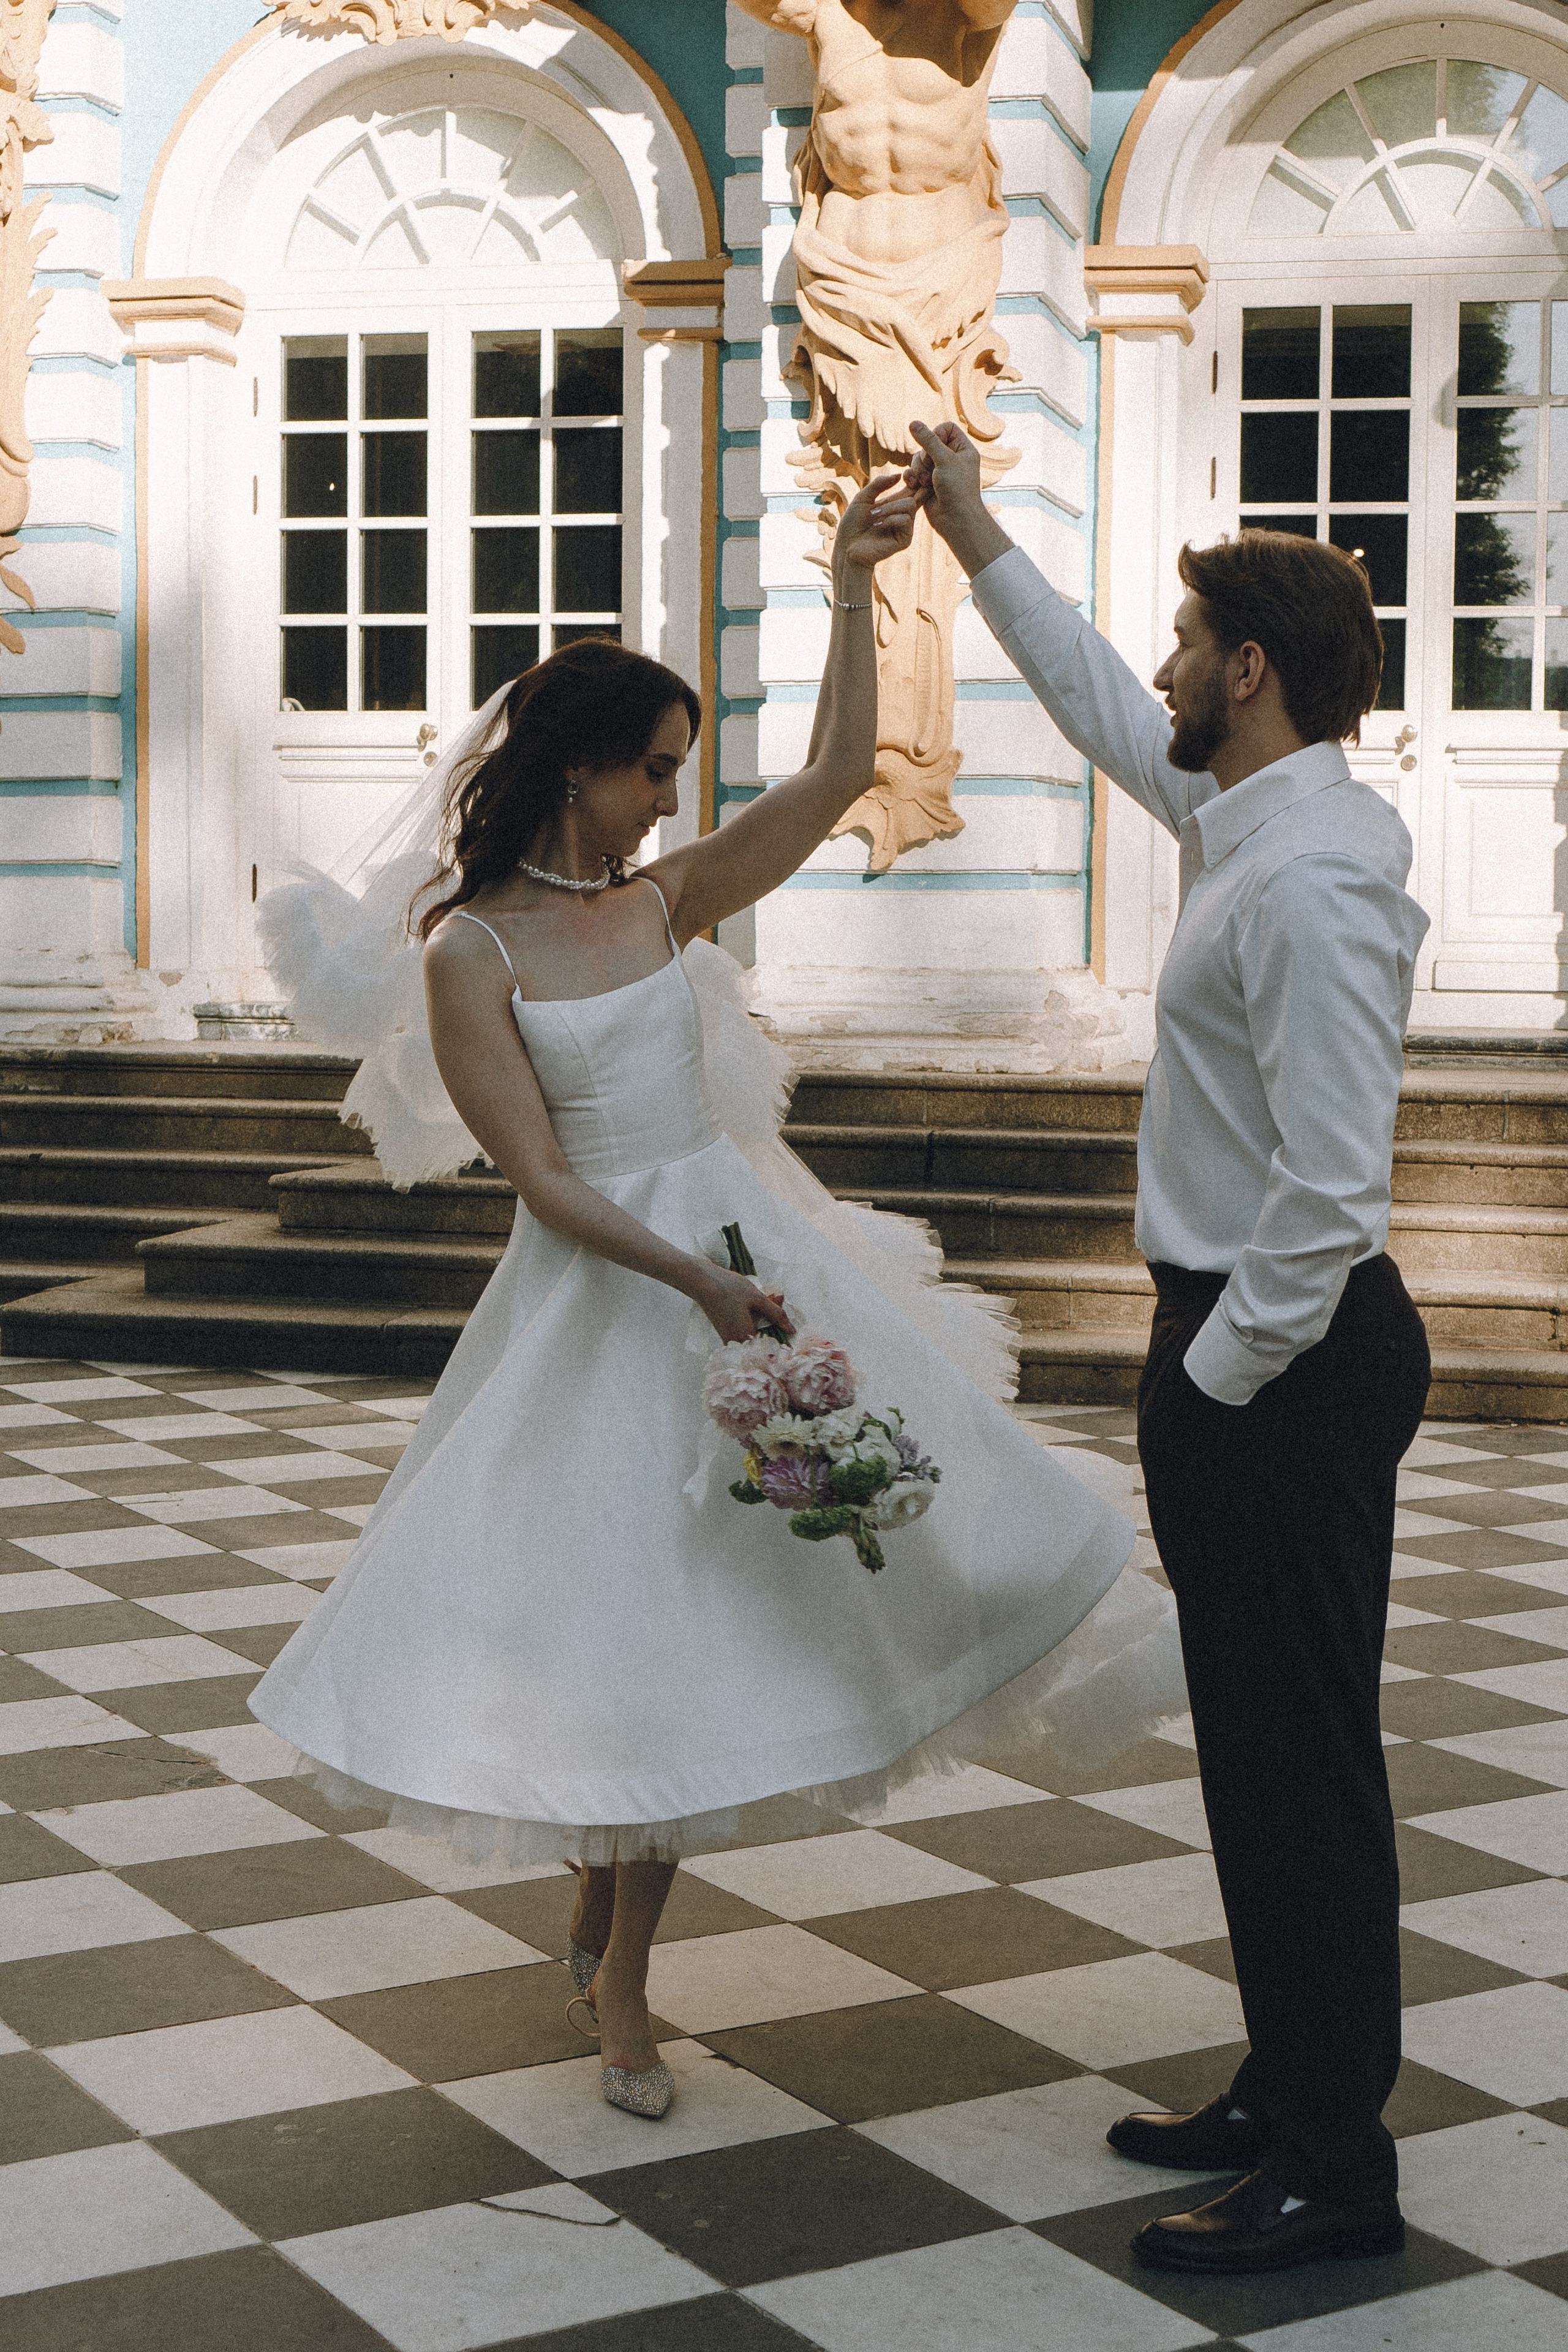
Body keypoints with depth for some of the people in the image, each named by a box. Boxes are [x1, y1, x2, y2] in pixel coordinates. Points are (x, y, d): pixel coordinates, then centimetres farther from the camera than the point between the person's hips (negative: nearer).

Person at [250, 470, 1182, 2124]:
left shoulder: (665, 899, 6)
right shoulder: (471, 951, -9)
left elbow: (835, 778, 1)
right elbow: (540, 1179, -14)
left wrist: (851, 589, -4)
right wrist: (691, 1278, -25)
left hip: (748, 1252, 6)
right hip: (600, 1294, -5)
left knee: (706, 1615, 9)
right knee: (620, 1614, 3)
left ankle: (612, 1962, 27)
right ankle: (612, 1963, 26)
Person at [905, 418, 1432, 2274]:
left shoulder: (1311, 876, -22)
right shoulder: (1246, 814, 9)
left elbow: (1331, 1185, -26)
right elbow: (1102, 706, 29)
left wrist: (1216, 1382, -16)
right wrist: (973, 537, 34)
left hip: (1287, 1357, -10)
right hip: (1246, 1345, 10)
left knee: (1300, 1756, -2)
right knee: (1259, 1748, 17)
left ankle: (1334, 2173, 10)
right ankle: (1290, 2097, 30)